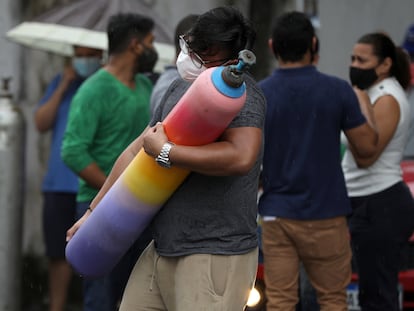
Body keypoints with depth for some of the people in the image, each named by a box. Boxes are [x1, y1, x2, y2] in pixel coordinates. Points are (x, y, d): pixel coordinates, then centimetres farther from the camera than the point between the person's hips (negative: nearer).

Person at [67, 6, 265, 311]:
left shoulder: (242, 93, -14)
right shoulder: (179, 88, 14)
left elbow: (241, 157, -33)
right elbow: (136, 151, 23)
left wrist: (166, 151, -24)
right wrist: (94, 211, 25)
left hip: (217, 255, -9)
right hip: (162, 249, 9)